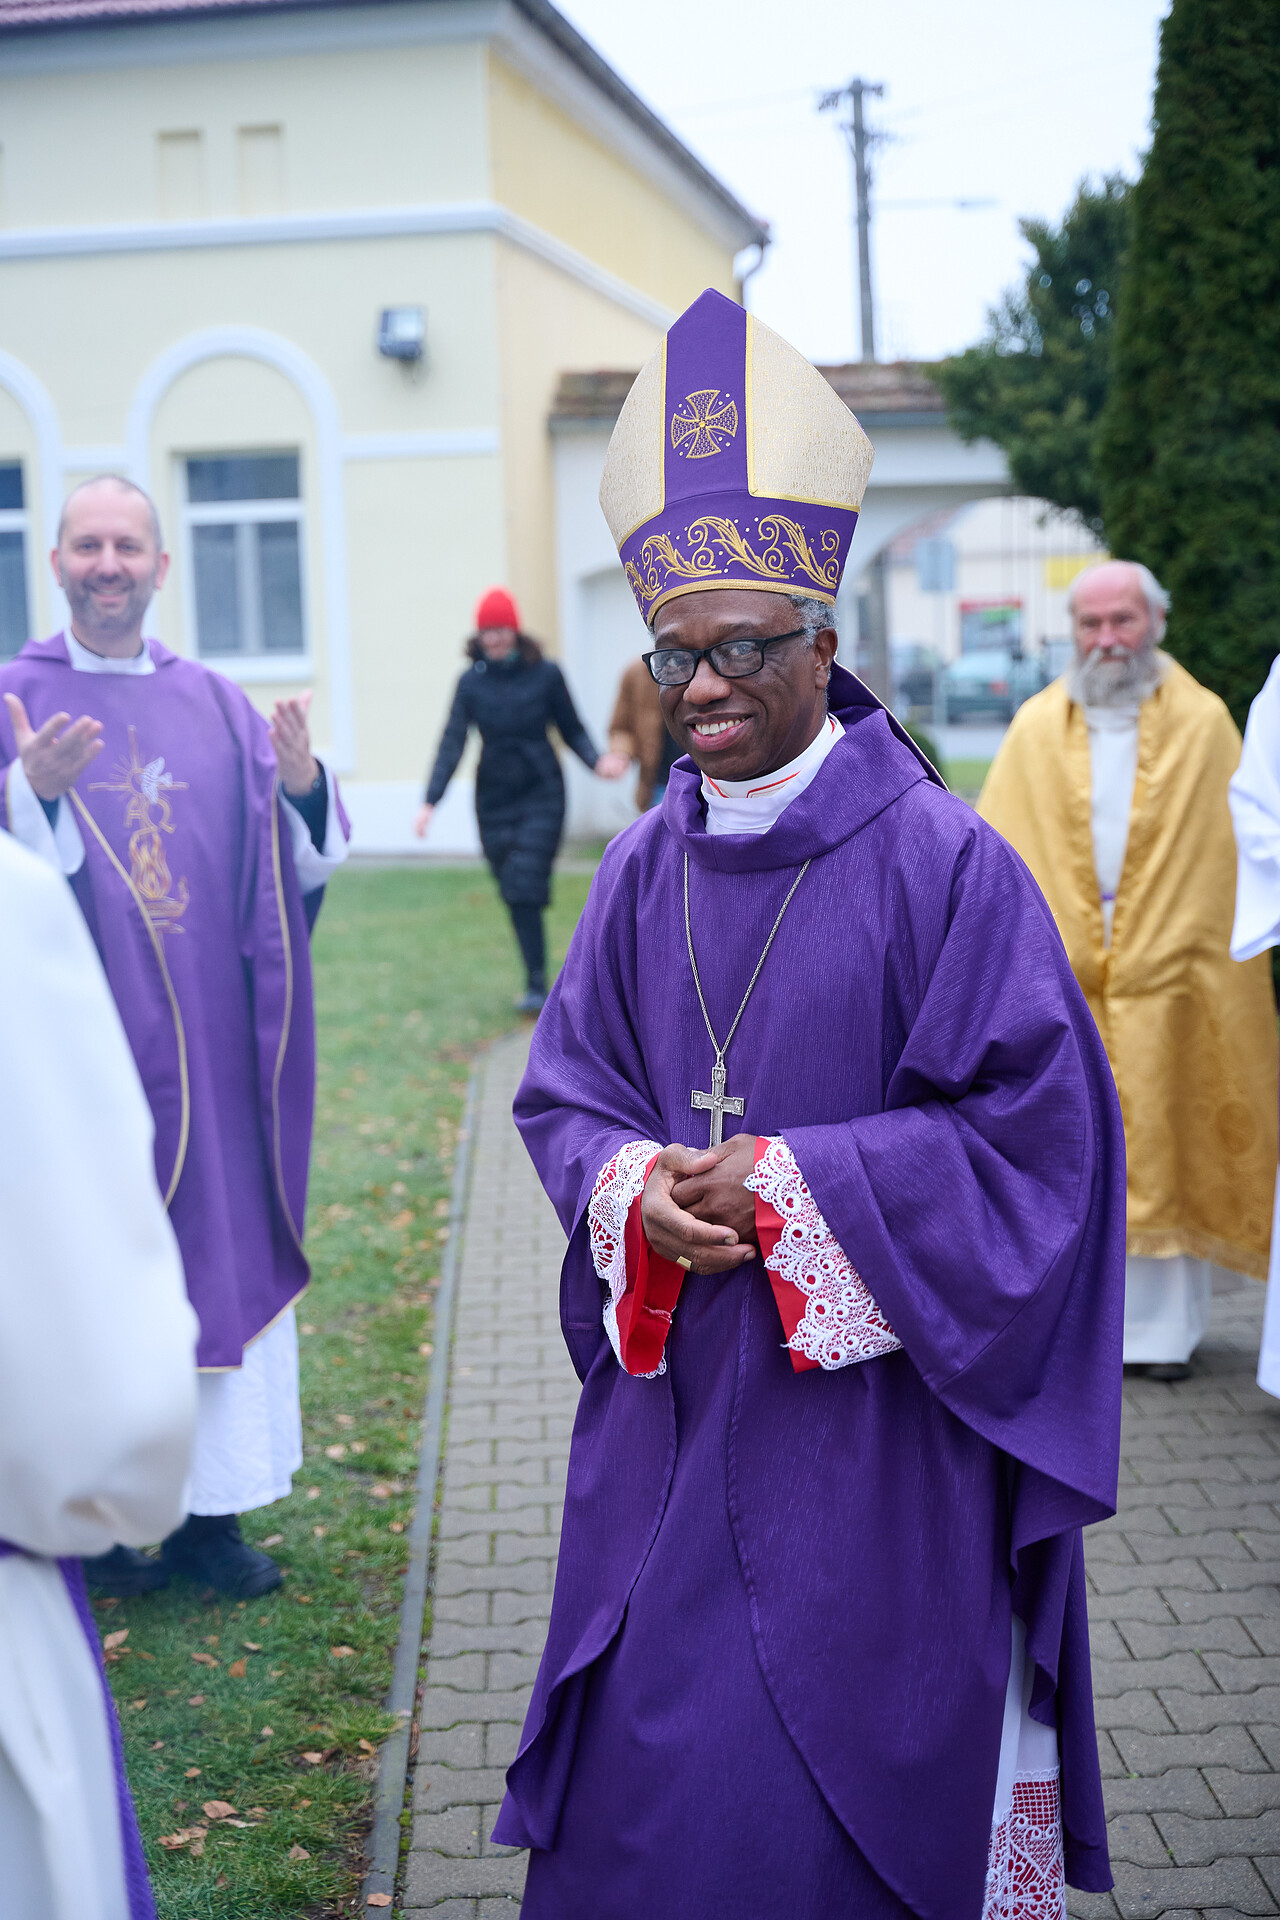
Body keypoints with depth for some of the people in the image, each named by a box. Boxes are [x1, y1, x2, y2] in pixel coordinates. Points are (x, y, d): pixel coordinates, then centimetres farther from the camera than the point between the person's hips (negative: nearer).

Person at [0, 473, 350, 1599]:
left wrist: (304, 785, -13)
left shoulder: (215, 705, 9)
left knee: (222, 1255, 7)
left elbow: (298, 868, 6)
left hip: (208, 1050, 3)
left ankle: (211, 1508, 19)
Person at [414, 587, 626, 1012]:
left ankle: (536, 986, -8)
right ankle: (536, 982, 16)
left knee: (526, 889, -13)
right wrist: (430, 801, -12)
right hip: (494, 800, 3)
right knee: (514, 896, 5)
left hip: (541, 794, -3)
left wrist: (597, 761, -15)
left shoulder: (545, 674, -3)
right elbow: (452, 742, -3)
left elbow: (572, 729, 5)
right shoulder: (471, 682, 2)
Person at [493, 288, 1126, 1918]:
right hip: (671, 1400, 5)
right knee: (642, 1771, 13)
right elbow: (564, 1090, 10)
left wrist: (787, 1182, -18)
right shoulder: (647, 867, 4)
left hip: (868, 1419, -4)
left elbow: (1034, 1127, -12)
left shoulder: (942, 865, -12)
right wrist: (634, 1185, -12)